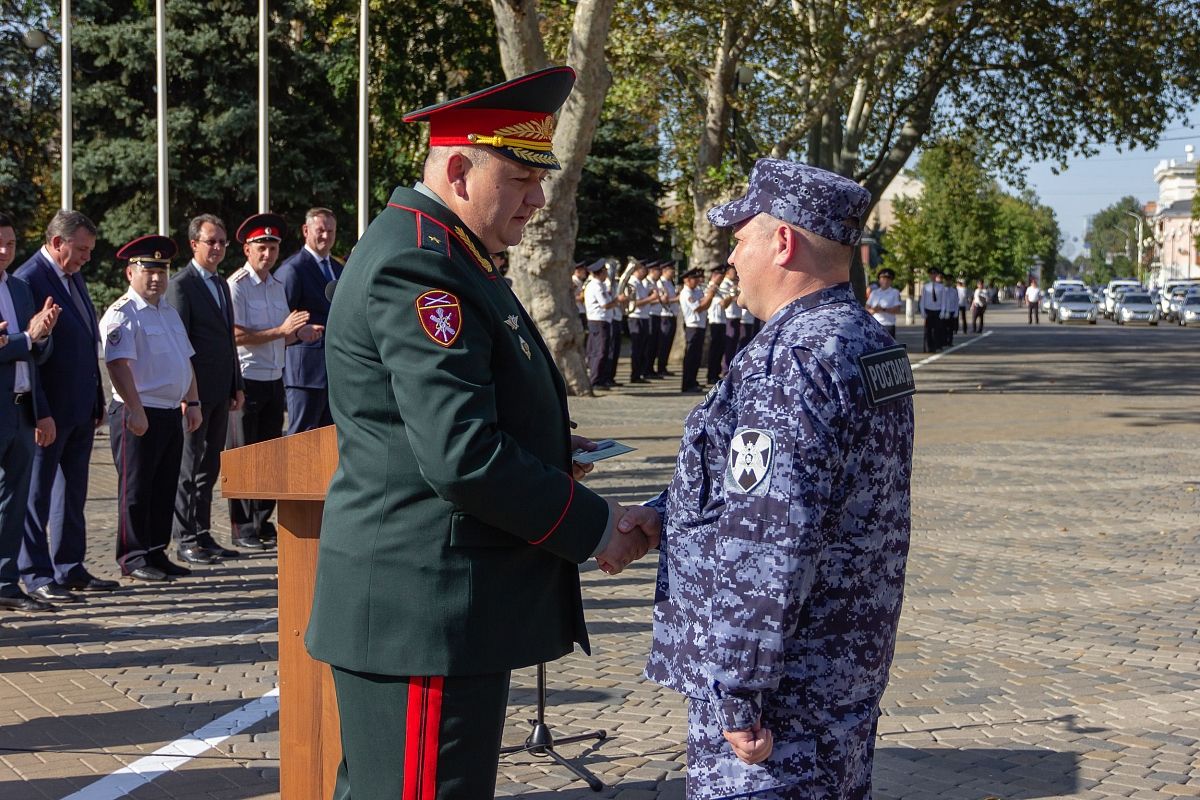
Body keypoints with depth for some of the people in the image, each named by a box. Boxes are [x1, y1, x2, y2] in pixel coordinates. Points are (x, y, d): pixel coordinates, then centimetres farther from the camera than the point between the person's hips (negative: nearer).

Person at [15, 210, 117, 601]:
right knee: (37, 493, 2)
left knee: (73, 492, 15)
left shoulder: (74, 278, 13)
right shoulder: (28, 280, -14)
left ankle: (71, 569, 23)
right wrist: (40, 414, -21)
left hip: (81, 408, 9)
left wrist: (97, 400, 15)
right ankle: (37, 576, 9)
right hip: (51, 411, -9)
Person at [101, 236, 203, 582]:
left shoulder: (169, 311, 17)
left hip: (172, 412, 8)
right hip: (138, 415, -8)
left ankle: (156, 553, 20)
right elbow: (118, 364, -19)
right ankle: (132, 557, 7)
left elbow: (185, 359, 23)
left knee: (165, 487, 11)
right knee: (136, 488, -1)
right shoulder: (122, 314, -10)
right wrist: (135, 409, -24)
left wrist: (192, 402, 17)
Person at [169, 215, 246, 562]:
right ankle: (186, 539, 5)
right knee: (189, 466, -1)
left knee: (209, 467, 12)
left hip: (220, 391, 8)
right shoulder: (181, 285, -8)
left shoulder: (221, 285, 17)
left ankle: (203, 534, 19)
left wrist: (236, 386, 17)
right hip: (195, 390, -8)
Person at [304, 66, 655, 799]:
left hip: (440, 605, 11)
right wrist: (592, 526, -14)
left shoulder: (439, 253, 15)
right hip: (425, 610, -11)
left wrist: (543, 451, 11)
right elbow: (462, 458, -25)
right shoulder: (418, 267, -18)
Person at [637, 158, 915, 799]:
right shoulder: (870, 342, 10)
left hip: (784, 694, -10)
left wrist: (734, 696, -22)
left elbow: (767, 547, -27)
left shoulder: (790, 362, -23)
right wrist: (658, 515, 12)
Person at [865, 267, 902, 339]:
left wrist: (883, 309, -19)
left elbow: (897, 310, -7)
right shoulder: (874, 292, 15)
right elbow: (867, 309, 11)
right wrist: (873, 310, -12)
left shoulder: (895, 292, 2)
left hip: (888, 325, -4)